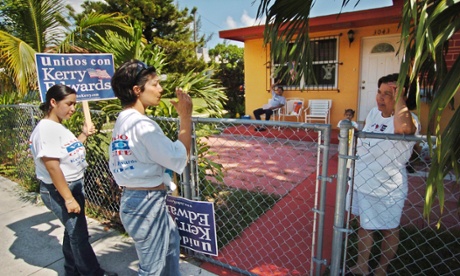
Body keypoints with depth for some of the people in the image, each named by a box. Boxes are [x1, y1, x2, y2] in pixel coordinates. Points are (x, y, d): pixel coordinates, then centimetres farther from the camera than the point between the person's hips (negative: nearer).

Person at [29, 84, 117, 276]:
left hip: (74, 185, 9)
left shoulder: (59, 126, 7)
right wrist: (68, 198, -22)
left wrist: (85, 135, 10)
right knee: (79, 234, 3)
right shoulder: (46, 129, -21)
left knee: (74, 230, 20)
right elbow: (52, 167, -24)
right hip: (58, 191, -9)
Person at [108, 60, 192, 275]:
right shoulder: (142, 124, -22)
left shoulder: (121, 121, 7)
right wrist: (185, 117, -18)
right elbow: (179, 158, -22)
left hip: (131, 199, 10)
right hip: (147, 204, -10)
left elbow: (114, 166, 13)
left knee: (171, 238, 30)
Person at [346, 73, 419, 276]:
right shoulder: (373, 113, 1)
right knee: (364, 225, 21)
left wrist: (398, 97, -37)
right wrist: (353, 172, 18)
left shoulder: (408, 120, -21)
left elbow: (402, 128, -49)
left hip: (387, 189, -7)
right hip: (361, 183, 7)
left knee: (388, 230, 16)